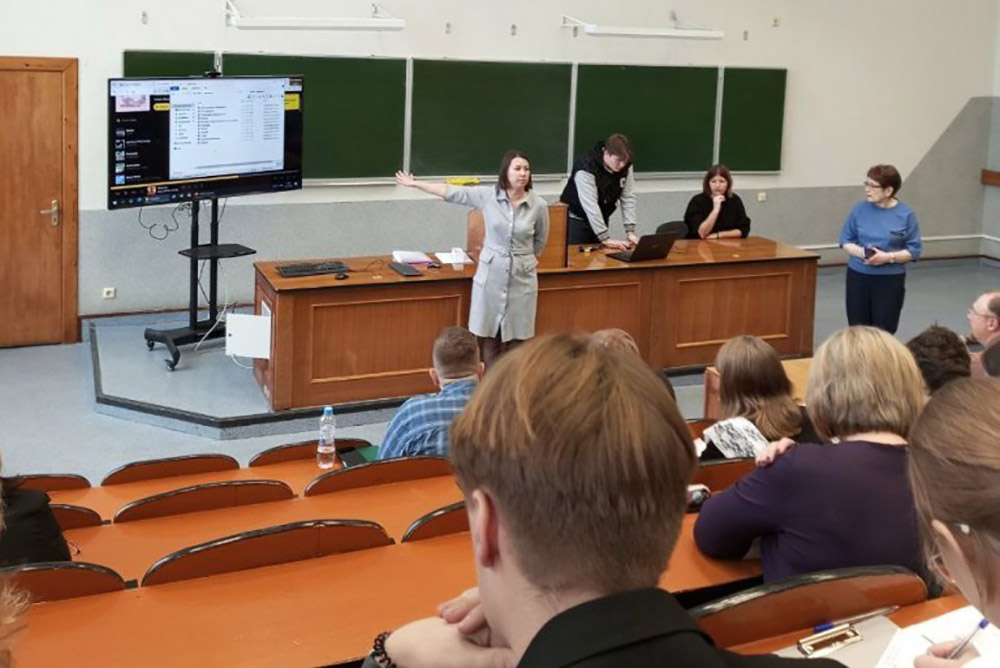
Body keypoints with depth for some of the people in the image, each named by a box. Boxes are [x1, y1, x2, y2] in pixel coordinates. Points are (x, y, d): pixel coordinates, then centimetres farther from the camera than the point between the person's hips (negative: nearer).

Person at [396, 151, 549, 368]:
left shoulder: (539, 205, -6)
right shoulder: (488, 195, -6)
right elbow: (452, 192, -2)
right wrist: (415, 184, 0)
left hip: (522, 278, 0)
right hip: (490, 274, 1)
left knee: (516, 340, 4)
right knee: (488, 336, 5)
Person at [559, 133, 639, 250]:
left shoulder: (626, 166, -10)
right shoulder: (586, 169, -28)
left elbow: (628, 198, -9)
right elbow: (590, 205, -32)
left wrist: (630, 232, -18)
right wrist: (606, 239, -36)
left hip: (600, 220, 5)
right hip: (576, 219, -5)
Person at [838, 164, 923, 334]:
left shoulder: (906, 214, -7)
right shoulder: (859, 209, -1)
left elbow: (914, 250, -5)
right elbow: (846, 240, 5)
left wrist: (888, 257, -19)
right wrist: (861, 252, -15)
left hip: (890, 280, -2)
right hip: (858, 276, 2)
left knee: (884, 331, 3)